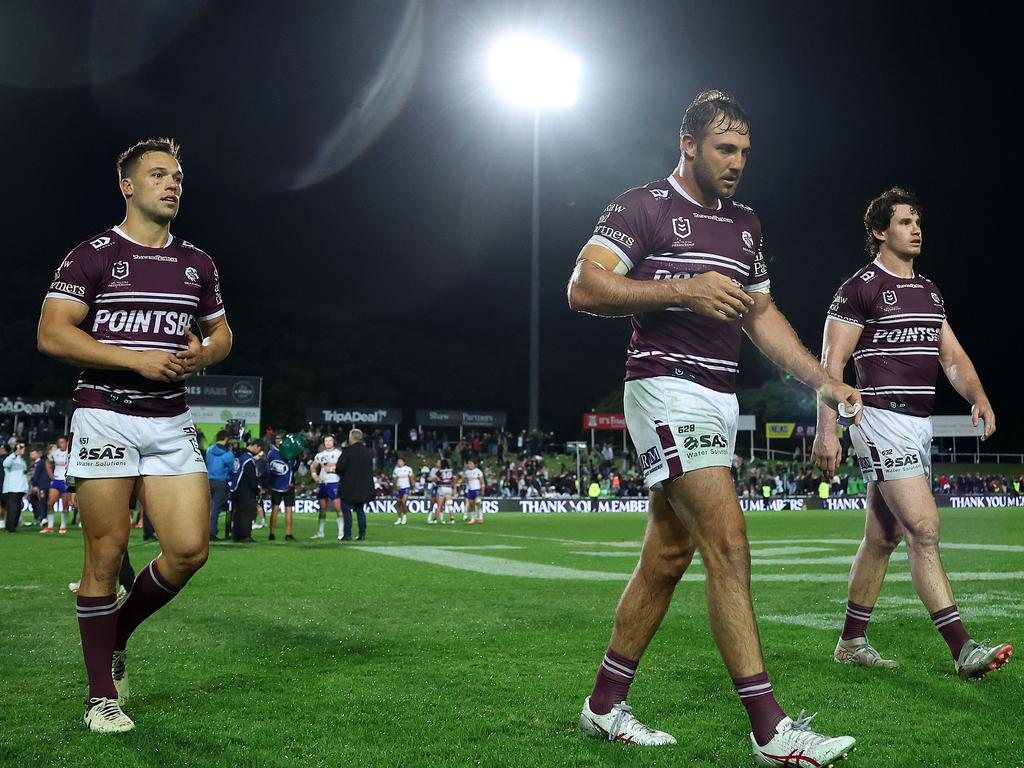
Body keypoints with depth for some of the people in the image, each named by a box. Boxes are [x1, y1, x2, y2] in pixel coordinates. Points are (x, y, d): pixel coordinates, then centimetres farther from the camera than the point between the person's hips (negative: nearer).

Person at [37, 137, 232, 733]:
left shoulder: (197, 263, 14)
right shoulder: (92, 256, -1)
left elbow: (221, 333, 24)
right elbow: (52, 334, -9)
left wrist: (202, 354, -1)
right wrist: (137, 359, -16)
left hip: (172, 422, 5)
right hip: (106, 418, -4)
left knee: (190, 550, -5)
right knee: (107, 551, -3)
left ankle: (117, 633, 23)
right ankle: (102, 695, 9)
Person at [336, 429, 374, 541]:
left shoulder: (348, 451, -14)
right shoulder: (368, 452, 6)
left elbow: (340, 467, -16)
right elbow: (371, 468, 13)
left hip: (349, 486, -6)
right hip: (363, 487, 6)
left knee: (347, 510, 1)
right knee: (360, 510, 13)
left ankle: (347, 534, -2)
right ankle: (362, 534, 10)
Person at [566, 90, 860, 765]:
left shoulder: (745, 224, 19)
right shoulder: (644, 207, -4)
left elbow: (762, 316, 24)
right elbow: (583, 286, -14)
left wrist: (824, 380, 13)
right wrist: (683, 289, -20)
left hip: (720, 398, 8)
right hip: (667, 387, -8)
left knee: (668, 556, 9)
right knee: (728, 545, -15)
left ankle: (605, 704, 20)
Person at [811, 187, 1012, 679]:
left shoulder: (930, 292, 17)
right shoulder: (860, 288, -6)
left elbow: (952, 356, 16)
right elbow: (831, 362, -9)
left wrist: (979, 397, -4)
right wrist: (826, 431, -16)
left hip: (919, 424, 9)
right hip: (882, 420, -9)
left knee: (883, 537, 12)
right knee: (924, 530, -15)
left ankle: (852, 643, 20)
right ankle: (963, 650, -16)